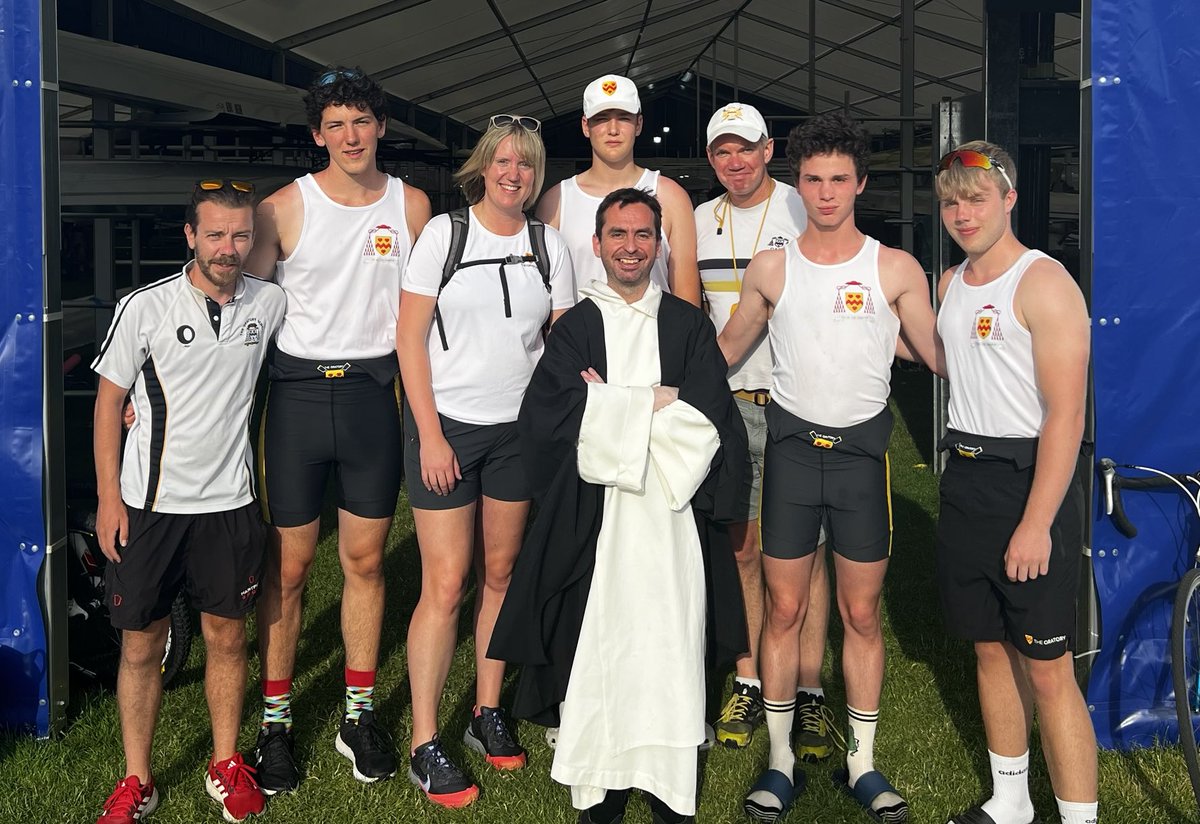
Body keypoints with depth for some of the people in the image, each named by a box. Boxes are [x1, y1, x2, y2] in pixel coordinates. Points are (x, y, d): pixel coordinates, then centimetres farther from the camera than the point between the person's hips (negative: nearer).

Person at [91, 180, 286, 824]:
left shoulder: (270, 304, 0)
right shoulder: (144, 308, -8)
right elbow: (109, 401, -2)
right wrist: (109, 498, -6)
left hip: (228, 504, 2)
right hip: (149, 505, -2)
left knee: (227, 637, 10)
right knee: (141, 645, 6)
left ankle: (226, 766, 25)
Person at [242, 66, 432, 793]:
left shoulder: (411, 204, 5)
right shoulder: (286, 208, -3)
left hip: (376, 392, 2)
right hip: (299, 391, -2)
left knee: (365, 560, 9)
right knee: (289, 566, 3)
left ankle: (360, 714, 21)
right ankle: (276, 720, 15)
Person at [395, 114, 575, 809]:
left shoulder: (548, 244, 6)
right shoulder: (444, 232, -4)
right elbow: (410, 338, -6)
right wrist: (430, 433, -11)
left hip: (518, 429, 4)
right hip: (447, 424, -3)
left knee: (501, 573, 10)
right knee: (446, 585, -5)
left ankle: (489, 713, 25)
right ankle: (425, 746, 3)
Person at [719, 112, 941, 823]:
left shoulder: (896, 270, 1)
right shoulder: (771, 269, 4)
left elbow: (940, 355, 3)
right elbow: (727, 349, 15)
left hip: (862, 451, -1)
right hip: (793, 447, 1)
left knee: (862, 613, 5)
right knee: (785, 609, 4)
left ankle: (862, 762, 19)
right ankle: (781, 759, 17)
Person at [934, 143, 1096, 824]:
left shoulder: (1044, 282, -12)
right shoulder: (949, 285, 11)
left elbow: (1066, 415, -17)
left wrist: (1037, 523, -21)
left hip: (1030, 480, -7)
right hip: (965, 480, 8)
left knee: (1048, 667, -6)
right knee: (991, 649, 16)